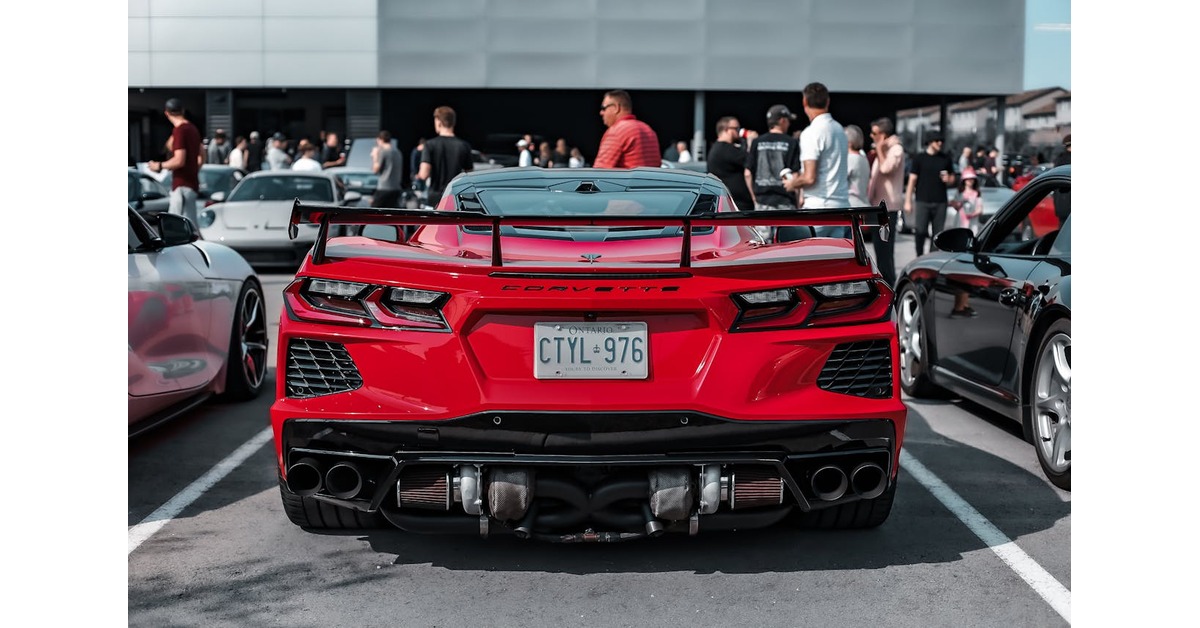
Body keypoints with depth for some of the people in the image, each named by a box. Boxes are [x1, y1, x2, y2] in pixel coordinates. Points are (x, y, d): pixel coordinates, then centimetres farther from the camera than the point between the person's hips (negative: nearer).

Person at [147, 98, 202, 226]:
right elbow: (201, 157, 21)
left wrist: (159, 166, -9)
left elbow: (179, 161, -23)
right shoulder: (192, 128, 12)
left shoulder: (179, 130, -16)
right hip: (191, 183, 10)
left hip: (182, 185, -10)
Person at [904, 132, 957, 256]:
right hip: (922, 202, -3)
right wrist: (908, 201, -2)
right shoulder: (919, 158, 4)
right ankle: (920, 257, 6)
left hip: (940, 202, 3)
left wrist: (948, 179, -4)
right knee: (921, 232, -7)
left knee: (937, 234, 1)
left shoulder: (946, 159, 12)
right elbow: (912, 180, 2)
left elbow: (952, 179, 21)